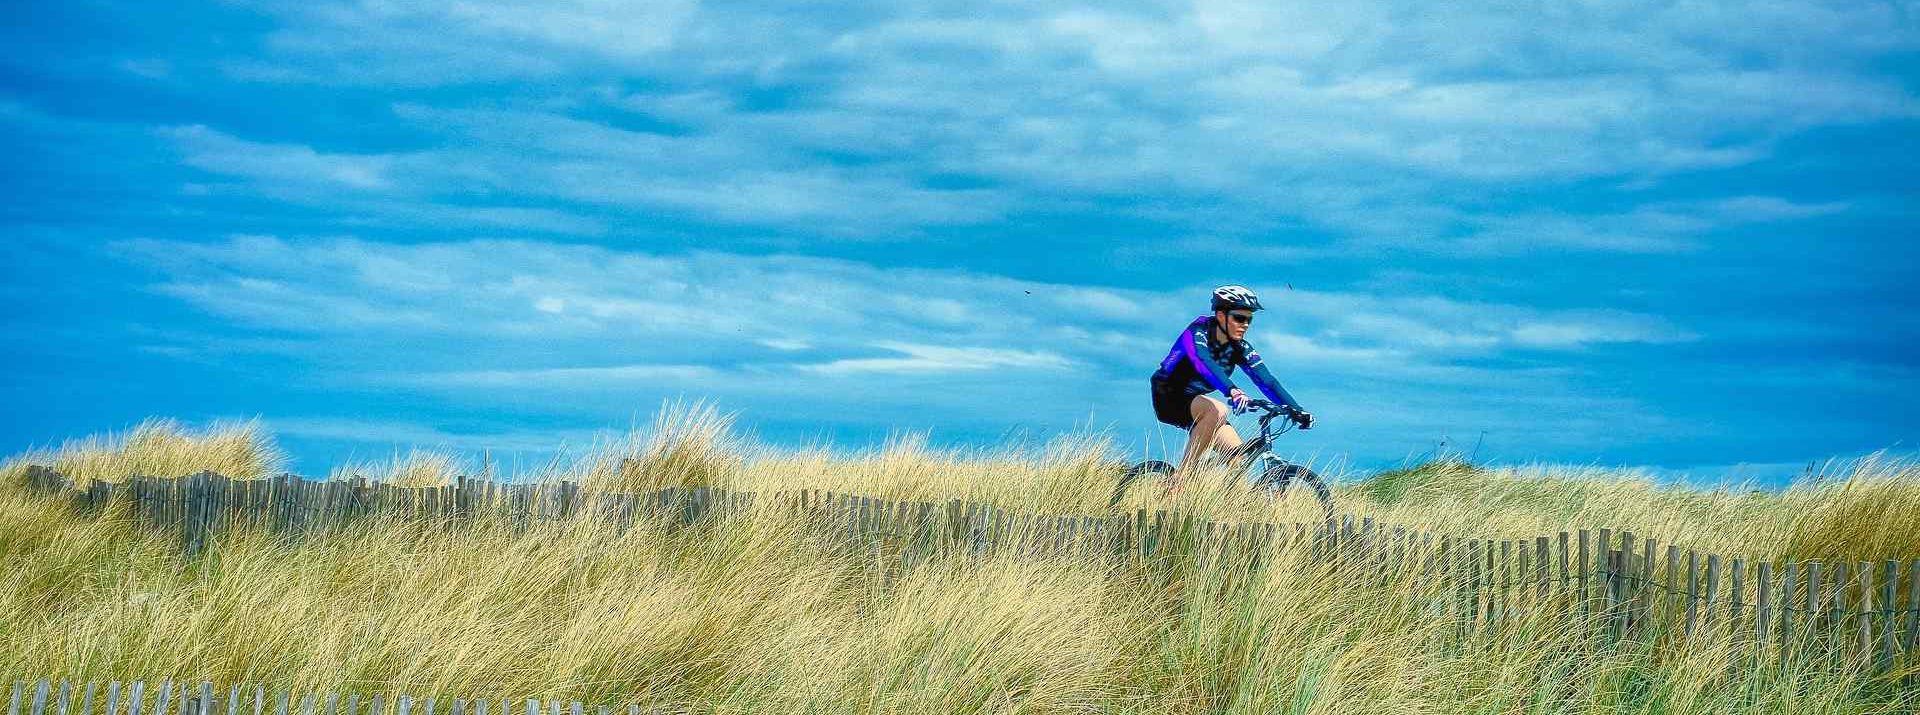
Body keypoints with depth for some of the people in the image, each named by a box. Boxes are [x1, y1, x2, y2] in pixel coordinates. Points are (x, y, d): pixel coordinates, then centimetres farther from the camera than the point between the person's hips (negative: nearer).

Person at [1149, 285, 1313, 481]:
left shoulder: (1239, 348, -3)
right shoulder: (1197, 333, -21)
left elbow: (1265, 379, -11)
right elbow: (1204, 363, -40)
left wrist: (1294, 409, -25)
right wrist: (1232, 391, -57)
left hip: (1197, 402, 7)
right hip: (1169, 398, -6)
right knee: (1217, 410, -34)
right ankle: (1180, 478, -29)